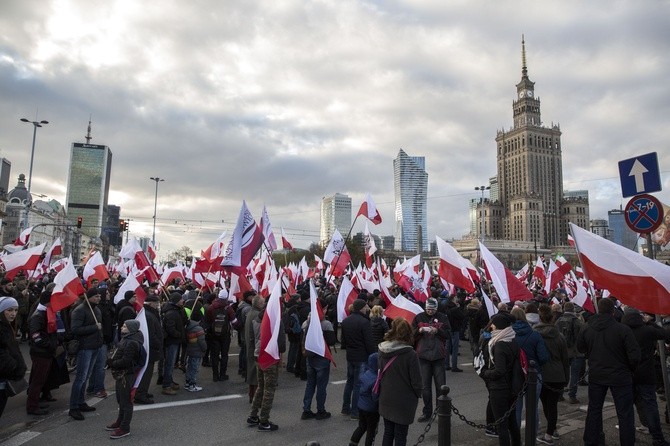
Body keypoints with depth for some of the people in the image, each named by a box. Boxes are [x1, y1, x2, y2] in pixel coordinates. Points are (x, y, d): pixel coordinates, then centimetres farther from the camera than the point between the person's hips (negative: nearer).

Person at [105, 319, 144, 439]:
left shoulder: (132, 343, -23)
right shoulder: (126, 339, 9)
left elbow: (125, 361, -26)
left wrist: (112, 363, -14)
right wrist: (112, 360, 1)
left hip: (126, 375, -10)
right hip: (121, 374, 10)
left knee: (125, 401, 0)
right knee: (121, 399, 23)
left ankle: (124, 428, 10)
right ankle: (120, 422, 39)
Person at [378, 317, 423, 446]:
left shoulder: (382, 351, -7)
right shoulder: (410, 354, -22)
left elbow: (379, 373, 4)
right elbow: (416, 380, -14)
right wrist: (418, 394, 4)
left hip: (386, 400, 5)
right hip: (403, 402, -4)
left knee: (388, 432, 20)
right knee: (400, 436, 10)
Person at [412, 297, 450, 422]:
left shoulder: (442, 318, 2)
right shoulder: (418, 318, 3)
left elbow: (448, 334, -4)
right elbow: (411, 334, 0)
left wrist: (437, 330, -20)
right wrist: (420, 330, -20)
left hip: (439, 356, -1)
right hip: (423, 355, 1)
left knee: (441, 385, 5)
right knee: (425, 386, 8)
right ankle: (427, 412, 20)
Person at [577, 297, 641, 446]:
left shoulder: (587, 329, -6)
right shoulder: (622, 329, -18)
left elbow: (581, 348, 7)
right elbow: (634, 355, -16)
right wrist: (630, 369, 1)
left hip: (596, 376, 4)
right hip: (620, 377, -4)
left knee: (594, 409, 16)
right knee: (625, 413, 9)